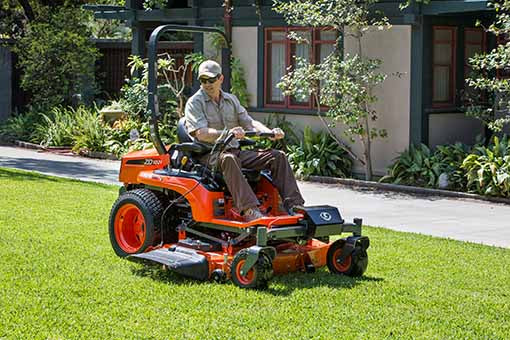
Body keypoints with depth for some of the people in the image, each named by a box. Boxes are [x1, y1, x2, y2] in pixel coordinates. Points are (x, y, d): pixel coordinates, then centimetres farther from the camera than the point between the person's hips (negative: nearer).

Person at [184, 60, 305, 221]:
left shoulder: (231, 99, 19)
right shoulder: (194, 103, -1)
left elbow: (249, 122, 13)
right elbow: (201, 134, -16)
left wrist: (270, 132, -8)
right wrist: (228, 133, -33)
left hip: (236, 151, 6)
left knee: (277, 156, -9)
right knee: (228, 159, -41)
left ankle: (294, 205, -17)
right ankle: (250, 210, -52)